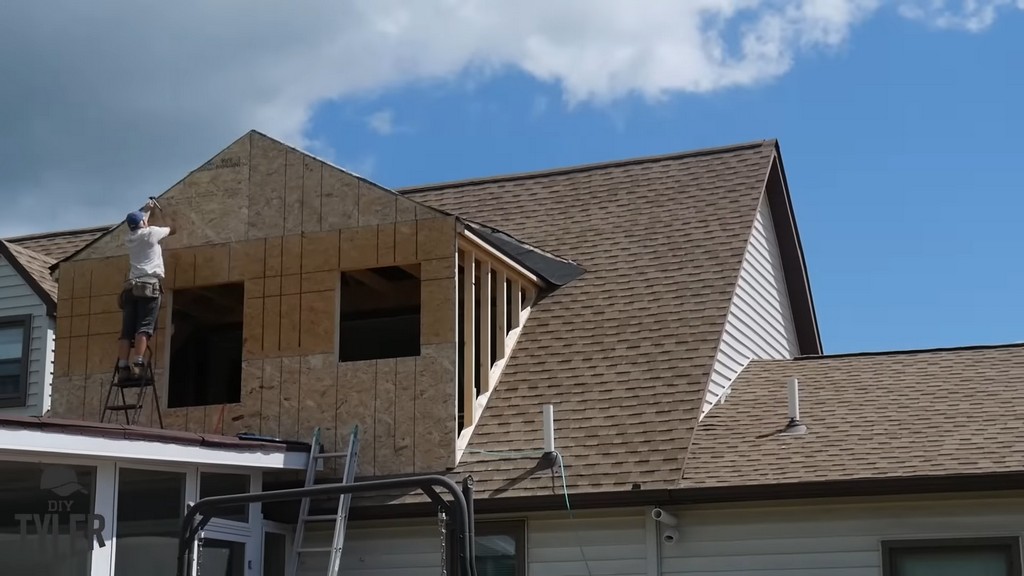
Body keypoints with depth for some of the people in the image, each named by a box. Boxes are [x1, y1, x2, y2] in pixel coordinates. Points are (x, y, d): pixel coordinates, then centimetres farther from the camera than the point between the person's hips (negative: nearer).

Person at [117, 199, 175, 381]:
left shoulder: (130, 238, 21)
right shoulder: (151, 233, 5)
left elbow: (139, 225, 45)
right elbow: (171, 228, 22)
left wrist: (147, 209, 54)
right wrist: (162, 211, 35)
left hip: (131, 286, 5)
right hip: (150, 285, -5)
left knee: (127, 330, -2)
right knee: (144, 327, -14)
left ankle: (123, 367, -13)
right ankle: (137, 365, -27)